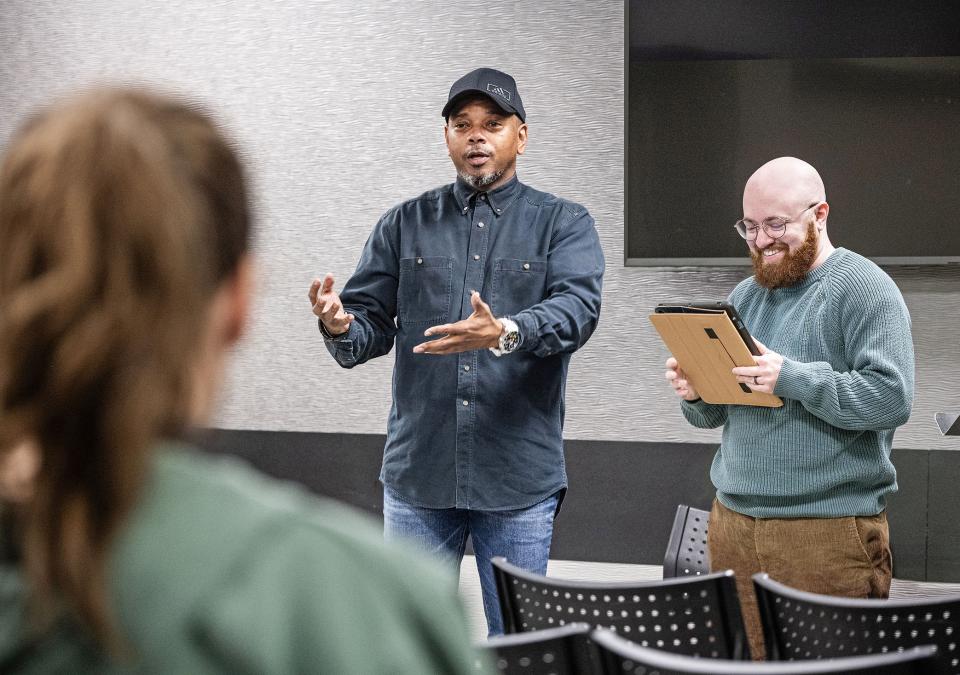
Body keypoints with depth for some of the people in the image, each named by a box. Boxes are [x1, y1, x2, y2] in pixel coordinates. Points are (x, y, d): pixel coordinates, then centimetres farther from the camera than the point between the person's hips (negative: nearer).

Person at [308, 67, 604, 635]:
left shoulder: (564, 224, 4)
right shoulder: (406, 225, 11)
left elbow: (579, 307, -14)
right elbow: (372, 323, 6)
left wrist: (507, 333, -33)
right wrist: (341, 327, -18)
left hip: (518, 479, -2)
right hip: (418, 473, 2)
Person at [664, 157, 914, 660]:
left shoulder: (862, 288, -5)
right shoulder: (746, 295, 17)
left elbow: (891, 397, -17)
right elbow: (715, 415, 21)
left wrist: (792, 379, -24)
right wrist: (695, 395, -2)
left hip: (829, 530, -6)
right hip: (733, 520, 6)